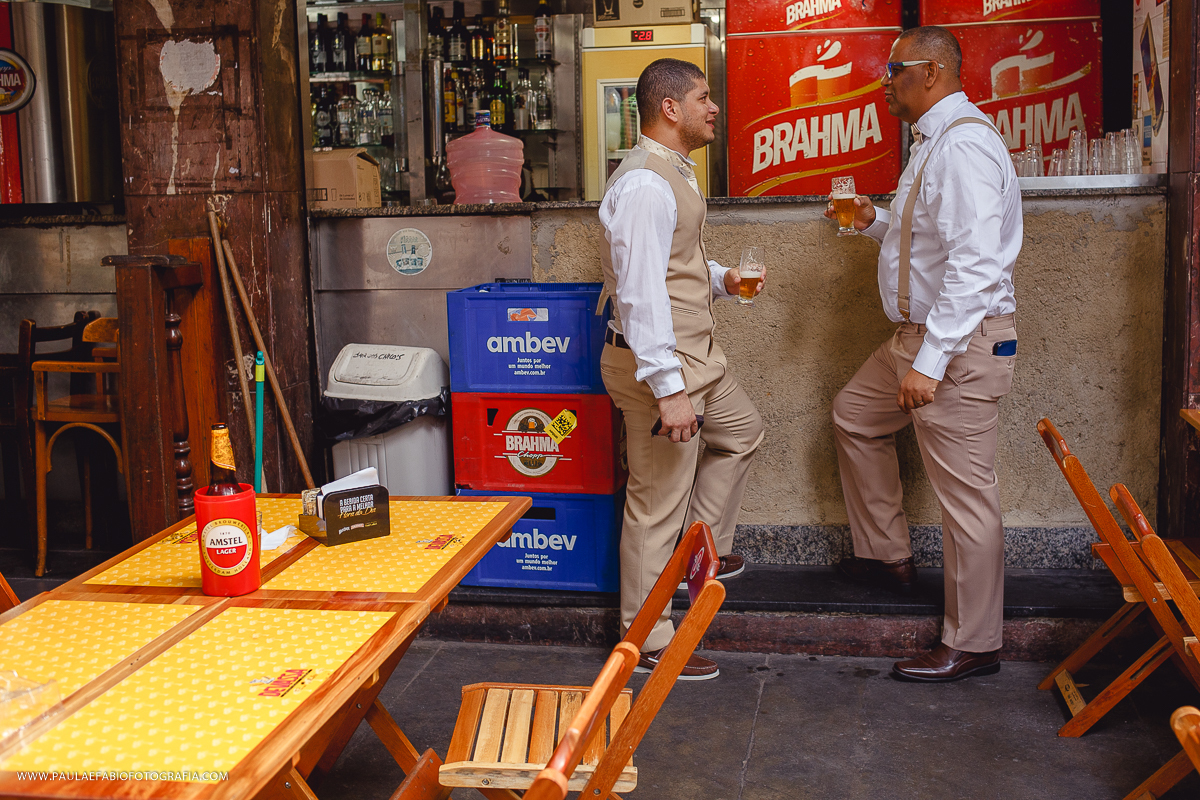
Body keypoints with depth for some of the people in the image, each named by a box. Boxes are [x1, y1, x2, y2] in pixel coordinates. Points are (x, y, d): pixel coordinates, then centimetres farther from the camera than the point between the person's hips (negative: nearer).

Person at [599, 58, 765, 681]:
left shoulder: (672, 172, 14)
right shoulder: (644, 185, -21)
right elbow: (641, 291, -27)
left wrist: (720, 278, 9)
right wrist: (667, 388, -29)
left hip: (692, 351, 11)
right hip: (658, 361, -11)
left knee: (741, 431, 28)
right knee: (658, 503, -3)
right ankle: (647, 642, 9)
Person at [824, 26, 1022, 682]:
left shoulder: (964, 143, -19)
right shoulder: (935, 142, 15)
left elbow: (973, 264, -27)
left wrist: (929, 361, -28)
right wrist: (876, 222, 11)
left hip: (961, 342, -11)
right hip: (920, 334, 11)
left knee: (964, 492, -4)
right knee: (854, 415, 23)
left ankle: (972, 644, 7)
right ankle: (886, 556, 34)